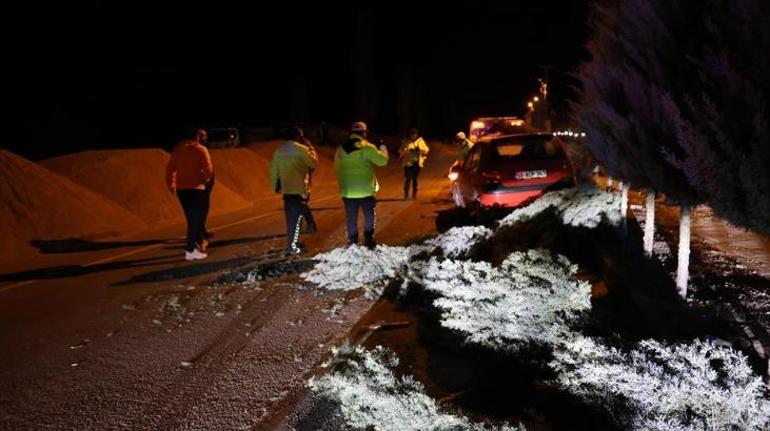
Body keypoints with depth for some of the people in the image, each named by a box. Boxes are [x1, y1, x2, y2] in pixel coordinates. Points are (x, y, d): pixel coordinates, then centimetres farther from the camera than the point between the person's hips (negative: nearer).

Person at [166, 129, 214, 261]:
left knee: (191, 218, 16)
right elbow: (208, 169, -11)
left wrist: (171, 184, 17)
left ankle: (197, 242, 25)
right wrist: (205, 179, 8)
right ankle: (190, 251, -8)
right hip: (196, 188, -5)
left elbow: (169, 169, 7)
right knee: (195, 219, -3)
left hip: (181, 189, 5)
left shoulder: (177, 150, 10)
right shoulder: (201, 149, -3)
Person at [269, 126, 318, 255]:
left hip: (286, 189, 6)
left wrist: (276, 186, 21)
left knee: (290, 216, 15)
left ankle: (292, 241, 23)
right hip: (299, 188, -6)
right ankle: (293, 246, -4)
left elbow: (273, 170, 10)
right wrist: (312, 151, 11)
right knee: (297, 216, -2)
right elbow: (313, 163, -4)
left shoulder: (279, 150, 9)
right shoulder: (301, 149, -10)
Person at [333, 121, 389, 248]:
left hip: (348, 191, 3)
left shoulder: (340, 149, 5)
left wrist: (342, 185, 20)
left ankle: (352, 243, 11)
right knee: (369, 216, 13)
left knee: (351, 218, 10)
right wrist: (383, 150, 10)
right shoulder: (367, 148, -10)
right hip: (366, 190, -3)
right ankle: (369, 240, 10)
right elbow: (382, 161, -11)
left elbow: (337, 170, 10)